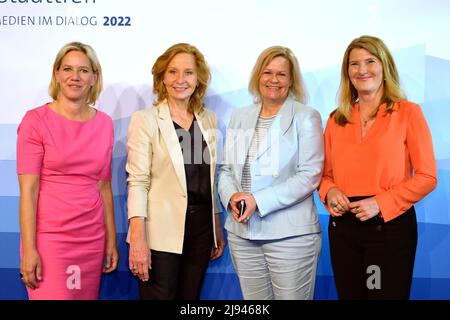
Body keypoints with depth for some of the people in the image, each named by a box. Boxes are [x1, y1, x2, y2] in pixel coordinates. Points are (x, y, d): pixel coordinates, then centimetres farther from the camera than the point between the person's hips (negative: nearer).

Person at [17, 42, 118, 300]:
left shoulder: (105, 123, 5)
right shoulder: (36, 120, -6)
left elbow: (104, 186, 9)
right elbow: (28, 190, -9)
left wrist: (111, 240, 8)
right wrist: (29, 249, -13)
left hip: (93, 239, 4)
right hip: (48, 237, -4)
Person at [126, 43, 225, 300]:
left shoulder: (209, 119, 8)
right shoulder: (145, 120, -5)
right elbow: (138, 182, -10)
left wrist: (218, 226, 12)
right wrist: (138, 239, -18)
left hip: (201, 227, 4)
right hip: (161, 231, -4)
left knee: (191, 296, 13)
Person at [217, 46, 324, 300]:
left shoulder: (306, 117, -2)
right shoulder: (239, 117, 12)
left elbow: (310, 175, -11)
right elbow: (226, 169, 14)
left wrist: (258, 201, -18)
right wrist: (232, 197, -9)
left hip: (290, 234, -4)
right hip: (242, 234, 4)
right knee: (252, 299, 12)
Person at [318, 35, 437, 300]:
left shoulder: (408, 112, -3)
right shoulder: (337, 119, 9)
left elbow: (427, 177, -6)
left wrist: (380, 203, -16)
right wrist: (329, 192, -8)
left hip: (390, 226, -4)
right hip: (342, 226, 4)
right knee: (348, 294, 15)